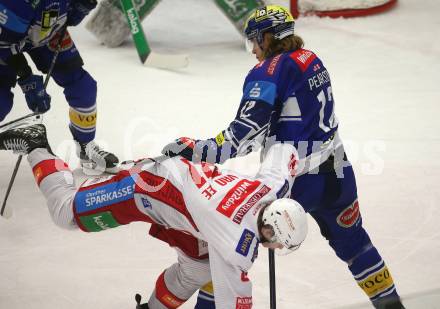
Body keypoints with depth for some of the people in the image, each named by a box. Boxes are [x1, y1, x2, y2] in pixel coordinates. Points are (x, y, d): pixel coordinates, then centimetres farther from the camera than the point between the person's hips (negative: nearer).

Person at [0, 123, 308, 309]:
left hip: (185, 171, 8)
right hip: (152, 184, -8)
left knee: (197, 268, 10)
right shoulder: (239, 246, -35)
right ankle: (37, 147, 24)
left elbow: (282, 149, 3)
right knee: (67, 211, 8)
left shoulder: (274, 184, -18)